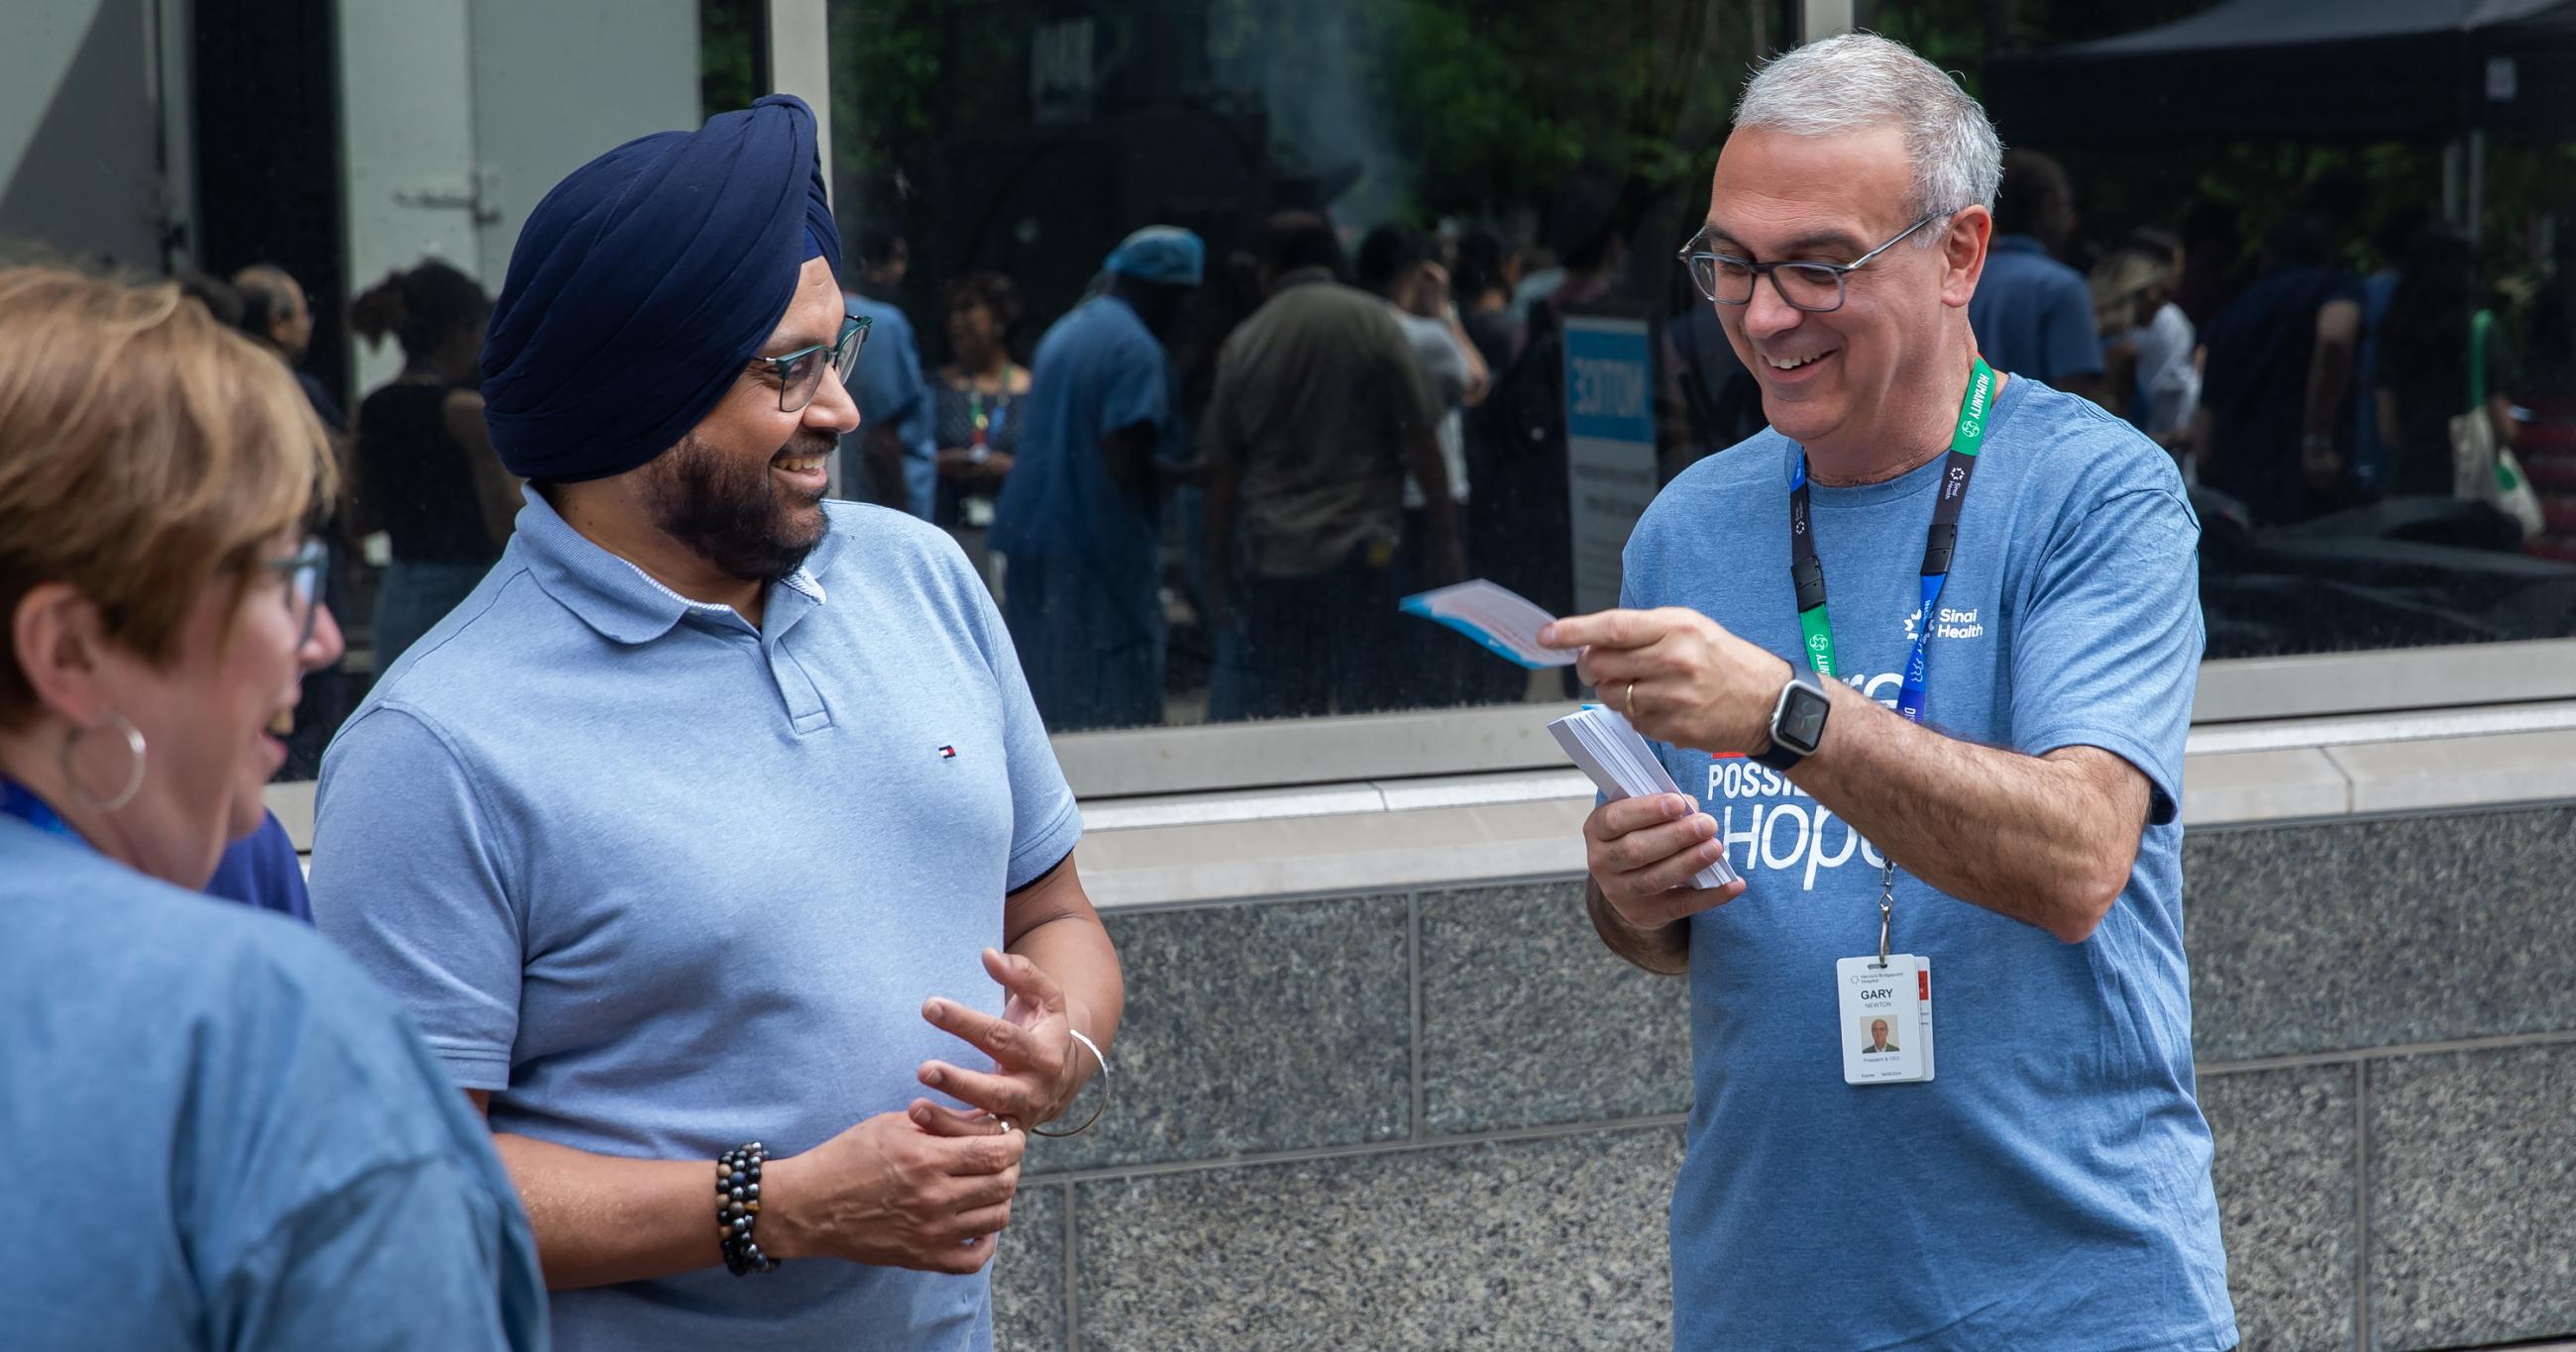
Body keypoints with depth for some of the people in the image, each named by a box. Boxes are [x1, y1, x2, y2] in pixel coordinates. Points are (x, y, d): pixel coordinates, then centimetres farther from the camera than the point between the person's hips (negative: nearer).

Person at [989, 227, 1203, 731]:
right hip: (1099, 551, -8)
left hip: (1033, 535, 8)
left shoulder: (1065, 332, 16)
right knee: (1117, 704, -5)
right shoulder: (1137, 351, -13)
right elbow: (1125, 465, -20)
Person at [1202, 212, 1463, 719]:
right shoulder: (1369, 321, 0)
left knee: (1271, 710, 7)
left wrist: (1218, 568, 17)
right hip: (1359, 545, -3)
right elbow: (1421, 438, -2)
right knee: (1362, 699, -5)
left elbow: (1222, 468, 10)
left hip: (1270, 553, 3)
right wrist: (1443, 538, 4)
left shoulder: (1243, 342, 8)